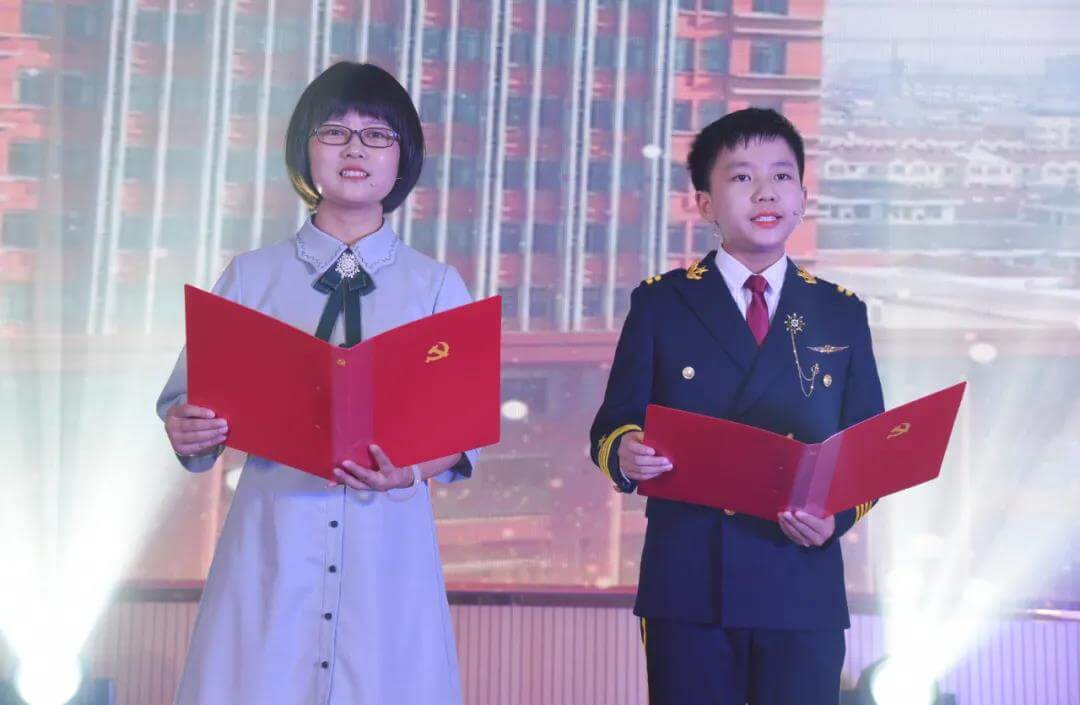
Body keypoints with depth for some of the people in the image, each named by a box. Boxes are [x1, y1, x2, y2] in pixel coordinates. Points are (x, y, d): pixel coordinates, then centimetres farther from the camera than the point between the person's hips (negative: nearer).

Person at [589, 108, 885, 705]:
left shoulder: (841, 314, 9)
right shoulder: (661, 303, 5)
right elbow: (612, 427, 2)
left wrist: (838, 515, -10)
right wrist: (626, 454, -21)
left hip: (803, 590, 1)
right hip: (687, 588, -1)